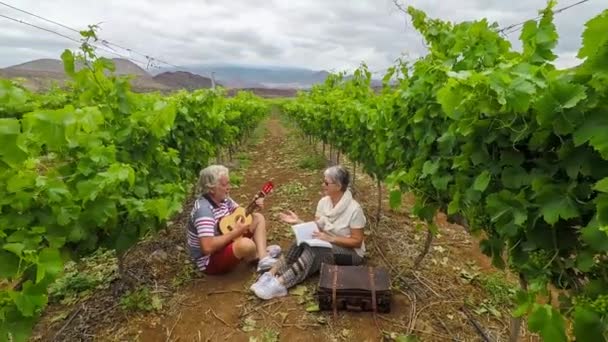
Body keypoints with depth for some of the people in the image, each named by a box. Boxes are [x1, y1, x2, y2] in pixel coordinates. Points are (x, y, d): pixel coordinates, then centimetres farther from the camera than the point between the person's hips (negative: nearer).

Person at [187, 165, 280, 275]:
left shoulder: (222, 198, -2)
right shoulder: (204, 209, -29)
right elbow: (207, 247, -37)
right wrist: (235, 232, -27)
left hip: (225, 242, 10)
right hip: (210, 260, -10)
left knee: (258, 218, 7)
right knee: (246, 244, -37)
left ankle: (263, 258, -12)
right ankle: (261, 254, 2)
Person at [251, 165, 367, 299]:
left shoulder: (354, 209, -21)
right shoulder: (323, 202, -2)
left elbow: (357, 241, -17)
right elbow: (316, 229, 2)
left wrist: (330, 238, -26)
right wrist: (298, 222, -14)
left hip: (350, 253, -5)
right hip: (327, 245, 6)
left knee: (313, 252, -34)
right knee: (301, 245, -26)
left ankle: (279, 284, -37)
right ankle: (270, 275, -33)